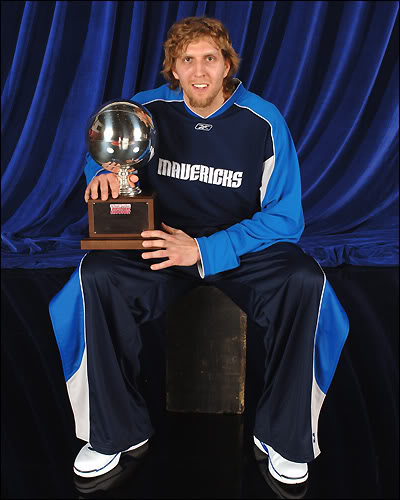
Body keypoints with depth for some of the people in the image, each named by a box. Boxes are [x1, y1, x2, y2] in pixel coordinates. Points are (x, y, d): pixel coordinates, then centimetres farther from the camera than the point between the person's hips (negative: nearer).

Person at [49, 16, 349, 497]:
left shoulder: (264, 122, -9)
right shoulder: (148, 109, -4)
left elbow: (286, 218, -11)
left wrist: (204, 250, -22)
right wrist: (103, 172, -14)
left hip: (245, 245, -1)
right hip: (163, 240, 2)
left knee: (304, 281, -31)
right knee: (96, 274, -27)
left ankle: (283, 436, -9)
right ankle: (115, 431, -9)